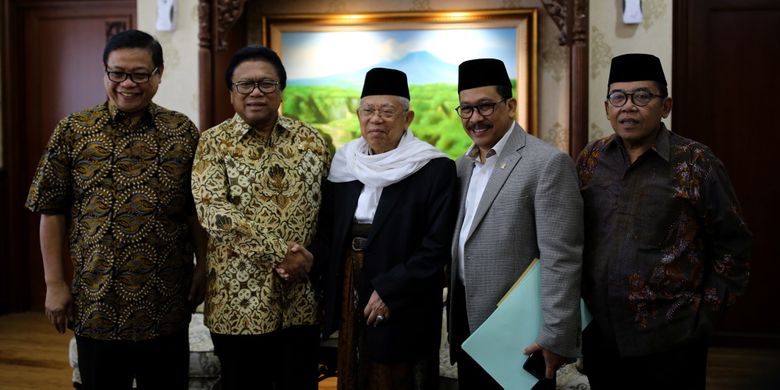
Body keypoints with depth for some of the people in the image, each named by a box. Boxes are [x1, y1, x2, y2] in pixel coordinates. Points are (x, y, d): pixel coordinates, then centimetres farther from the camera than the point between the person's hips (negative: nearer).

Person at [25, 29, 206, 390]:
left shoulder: (183, 131, 2)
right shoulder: (73, 131, 0)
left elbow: (196, 210, 6)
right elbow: (52, 210, 1)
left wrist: (202, 268, 1)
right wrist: (54, 283, -2)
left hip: (167, 303, 1)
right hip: (97, 303, 0)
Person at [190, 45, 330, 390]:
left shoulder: (310, 140, 6)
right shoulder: (215, 143, -2)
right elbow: (213, 212, -15)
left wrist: (313, 261, -8)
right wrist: (278, 255, -19)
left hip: (302, 300, 3)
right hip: (239, 302, -2)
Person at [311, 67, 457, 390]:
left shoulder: (435, 169, -11)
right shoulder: (344, 164, 5)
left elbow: (437, 246, -14)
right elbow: (328, 230, 11)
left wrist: (388, 290, -17)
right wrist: (311, 257, -8)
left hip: (403, 306, -5)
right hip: (349, 294, 5)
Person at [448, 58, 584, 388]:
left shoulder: (548, 163, -14)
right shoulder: (463, 166, 10)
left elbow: (561, 259, -18)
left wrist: (556, 337, -20)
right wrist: (454, 322, 12)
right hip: (468, 325, 7)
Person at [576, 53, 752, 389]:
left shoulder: (695, 163, -7)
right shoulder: (590, 159, 3)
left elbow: (732, 244, -1)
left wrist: (706, 307, -3)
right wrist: (577, 302, 6)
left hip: (670, 340, -3)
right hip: (598, 335, 4)